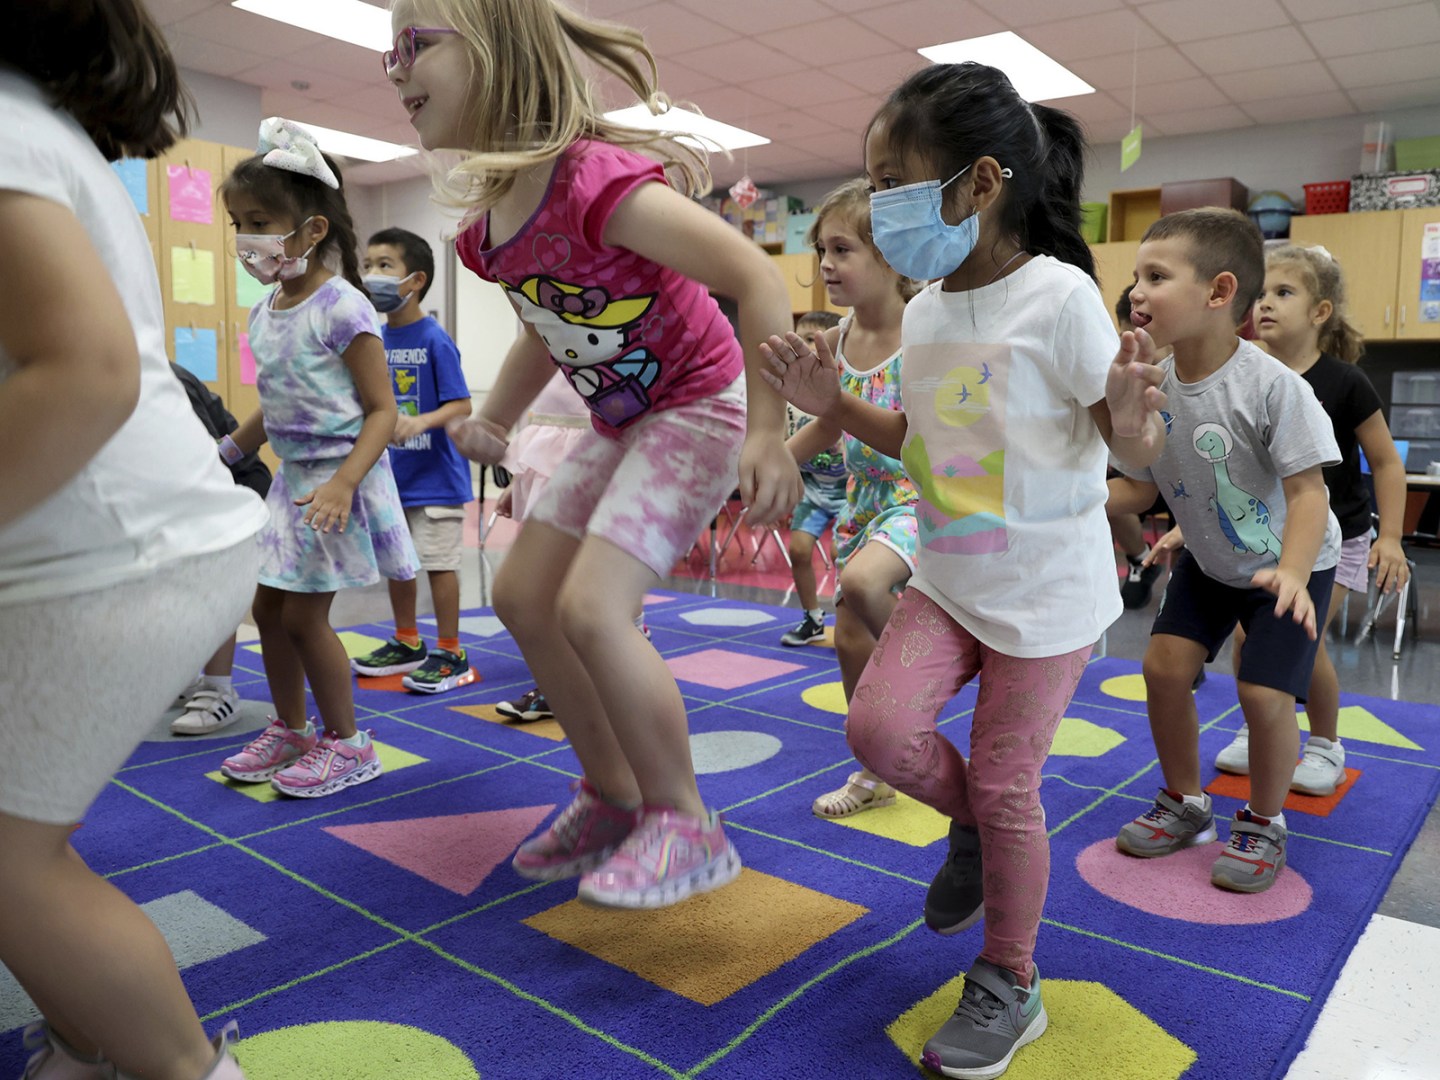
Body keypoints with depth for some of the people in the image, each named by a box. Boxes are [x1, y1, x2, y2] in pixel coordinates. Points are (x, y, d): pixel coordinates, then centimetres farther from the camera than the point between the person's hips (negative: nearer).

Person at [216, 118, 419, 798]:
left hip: (339, 477, -8)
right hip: (292, 476, 8)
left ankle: (346, 743, 15)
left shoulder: (341, 308, -16)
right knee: (269, 608, 13)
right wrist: (226, 453, 22)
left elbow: (381, 410, -18)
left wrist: (342, 483, -28)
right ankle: (289, 730, 31)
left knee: (304, 615, -3)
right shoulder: (265, 312, 9)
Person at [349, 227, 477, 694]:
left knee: (438, 562, 0)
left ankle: (450, 655, 13)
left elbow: (461, 406, -18)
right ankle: (407, 643, 32)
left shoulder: (435, 341, -14)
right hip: (391, 474, 7)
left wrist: (419, 423, -33)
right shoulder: (376, 340, 5)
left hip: (434, 476, -7)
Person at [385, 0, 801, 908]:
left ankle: (685, 827, -1)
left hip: (700, 408, -9)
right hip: (621, 422, 9)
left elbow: (756, 277, -29)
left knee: (591, 605, -21)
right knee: (522, 596, 6)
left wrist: (768, 435, -31)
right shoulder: (489, 226, 1)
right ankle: (614, 795, 22)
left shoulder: (599, 184, -27)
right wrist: (494, 421, 13)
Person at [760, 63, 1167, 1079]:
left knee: (1005, 784, 3)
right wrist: (833, 404, 4)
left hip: (1046, 588, -6)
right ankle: (973, 825, 25)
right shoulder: (924, 312, 5)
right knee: (880, 726, -9)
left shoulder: (1059, 298, -16)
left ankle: (1010, 986, 27)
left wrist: (1129, 420, -35)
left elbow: (1137, 444, -12)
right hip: (947, 579, 6)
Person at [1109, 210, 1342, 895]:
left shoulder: (1271, 386, -30)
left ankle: (1262, 825, 16)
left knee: (1264, 694, -12)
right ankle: (1184, 803, 20)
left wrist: (1291, 572, -43)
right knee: (1164, 665, -3)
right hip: (1208, 561, 5)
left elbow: (1307, 490, -29)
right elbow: (1138, 486, -6)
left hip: (1290, 563, -5)